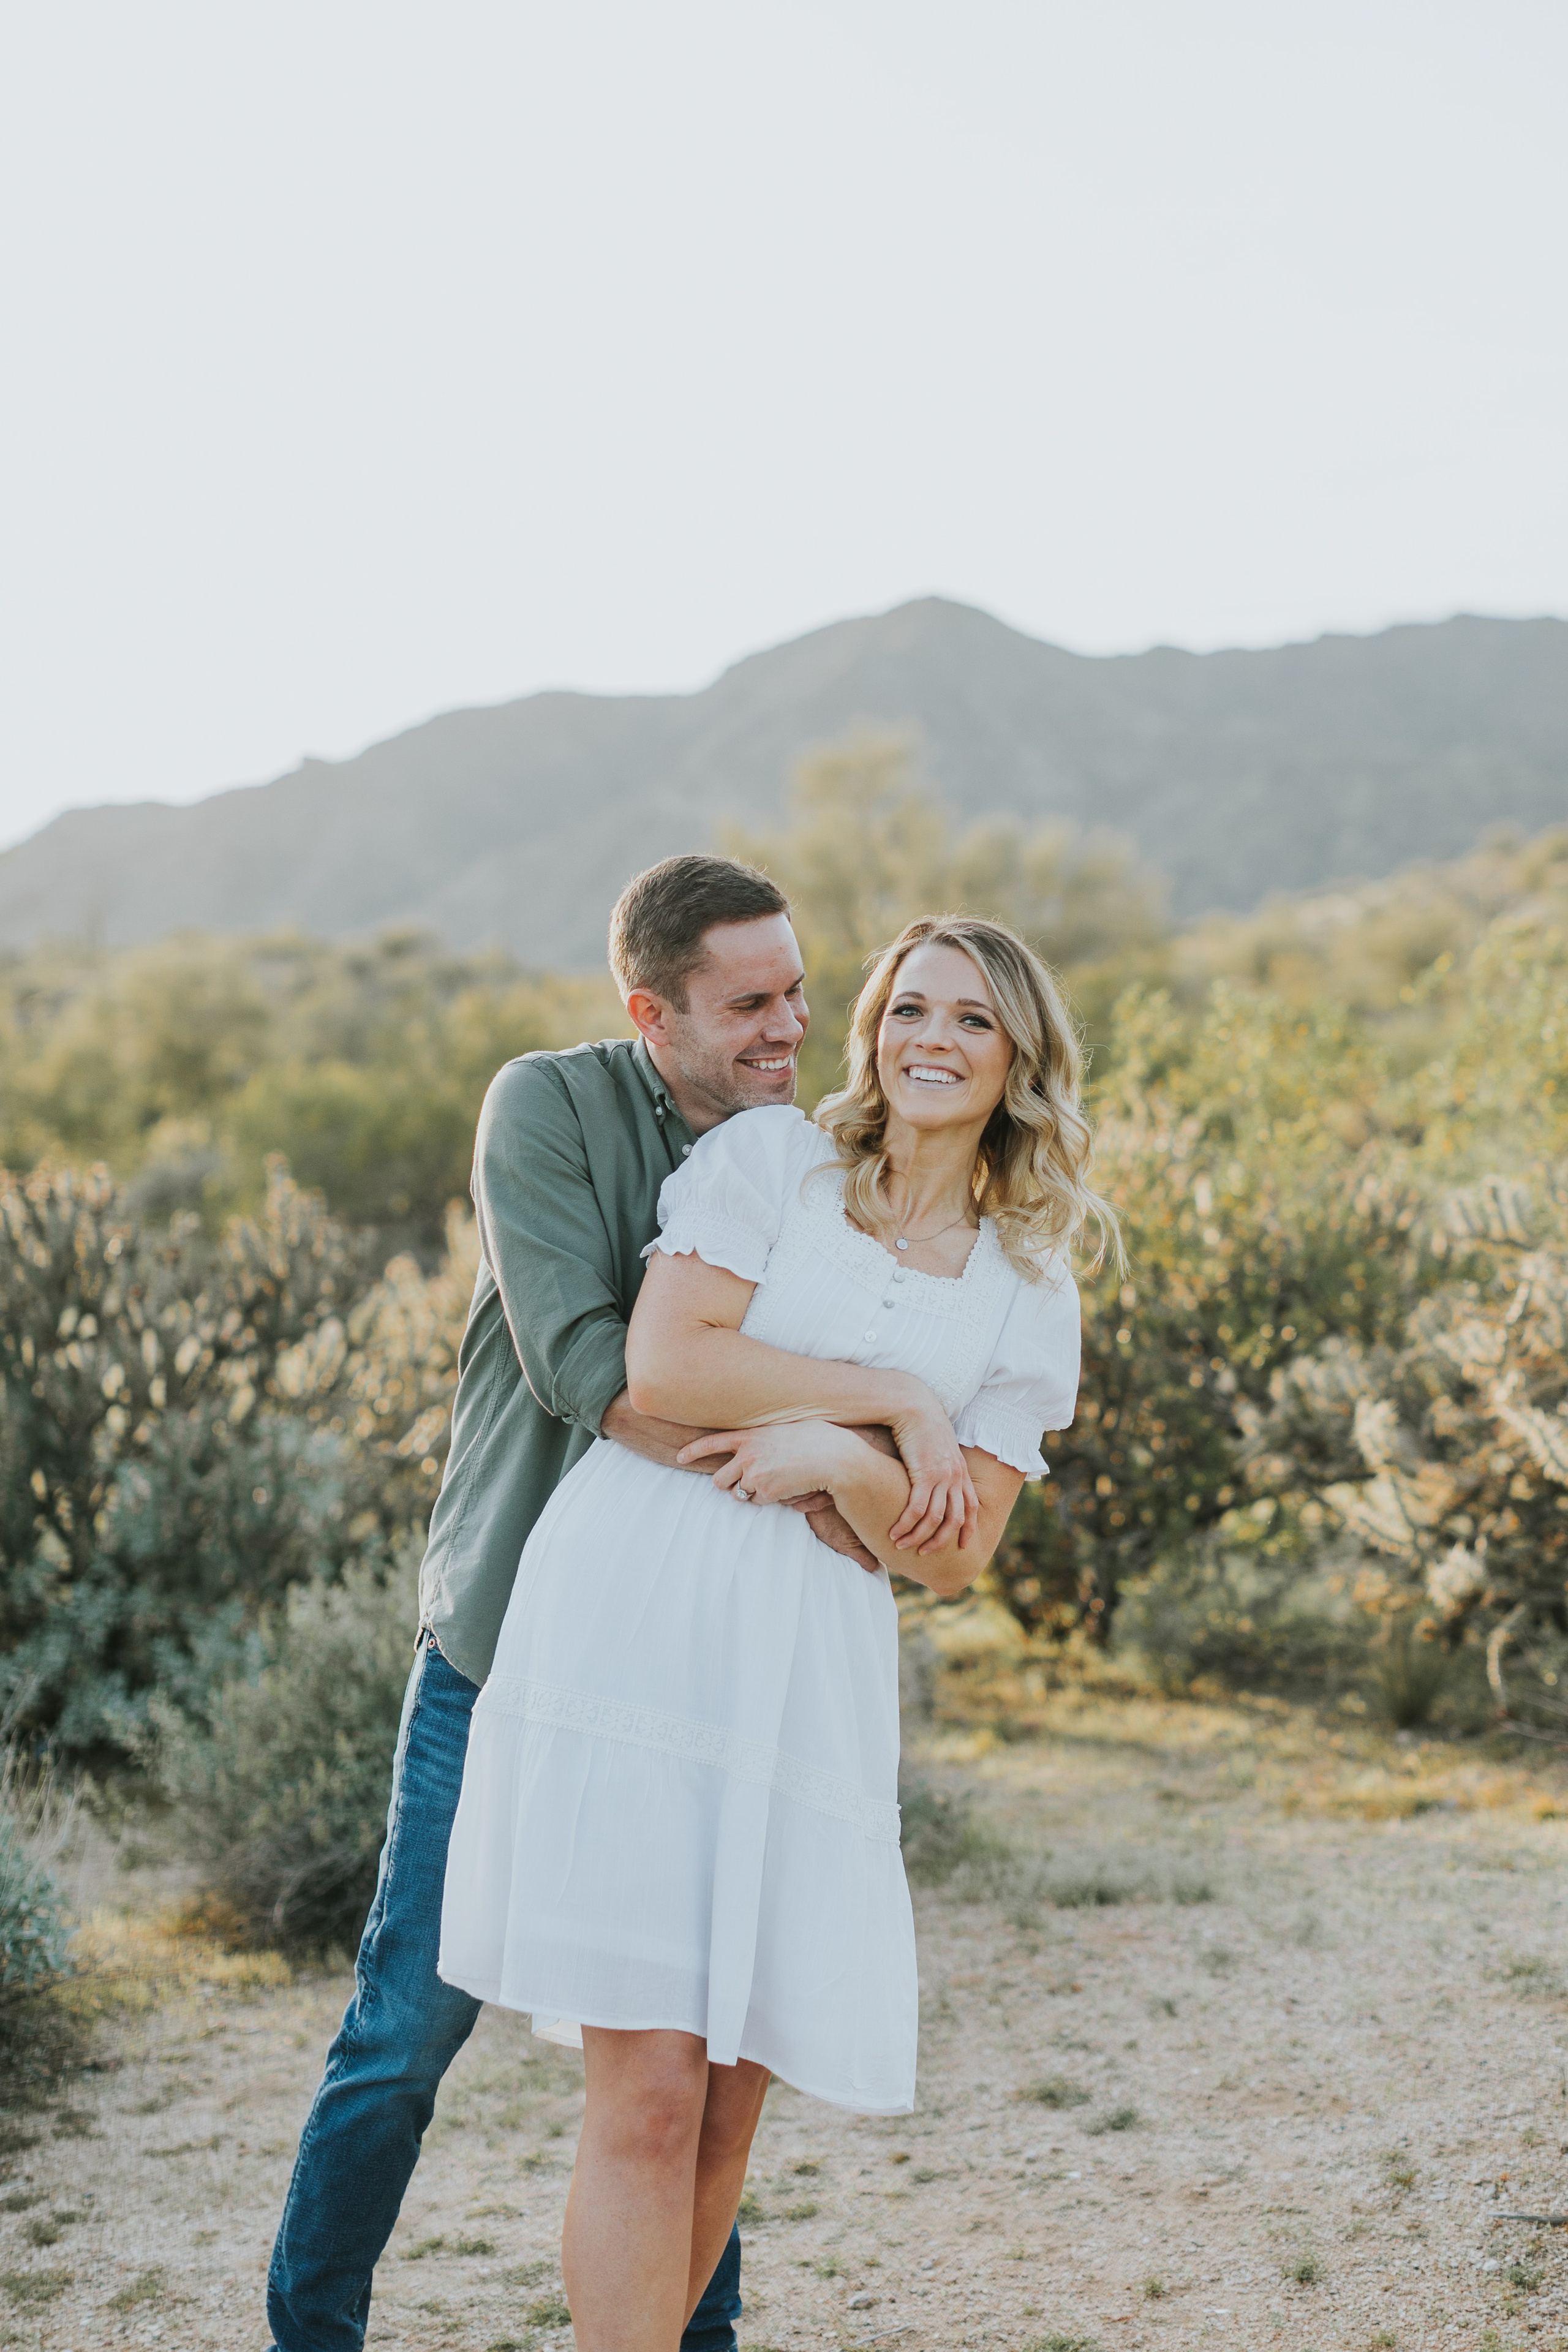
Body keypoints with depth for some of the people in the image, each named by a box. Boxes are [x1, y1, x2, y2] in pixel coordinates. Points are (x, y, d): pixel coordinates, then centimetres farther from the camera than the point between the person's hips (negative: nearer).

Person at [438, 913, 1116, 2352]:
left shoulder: (1029, 1298, 14)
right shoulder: (767, 1159, 6)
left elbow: (954, 1557, 9)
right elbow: (660, 1369, -8)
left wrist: (840, 1459, -10)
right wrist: (895, 1399, -5)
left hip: (807, 1671, 4)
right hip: (634, 1620, -4)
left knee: (732, 2100, 5)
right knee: (648, 2094, -8)